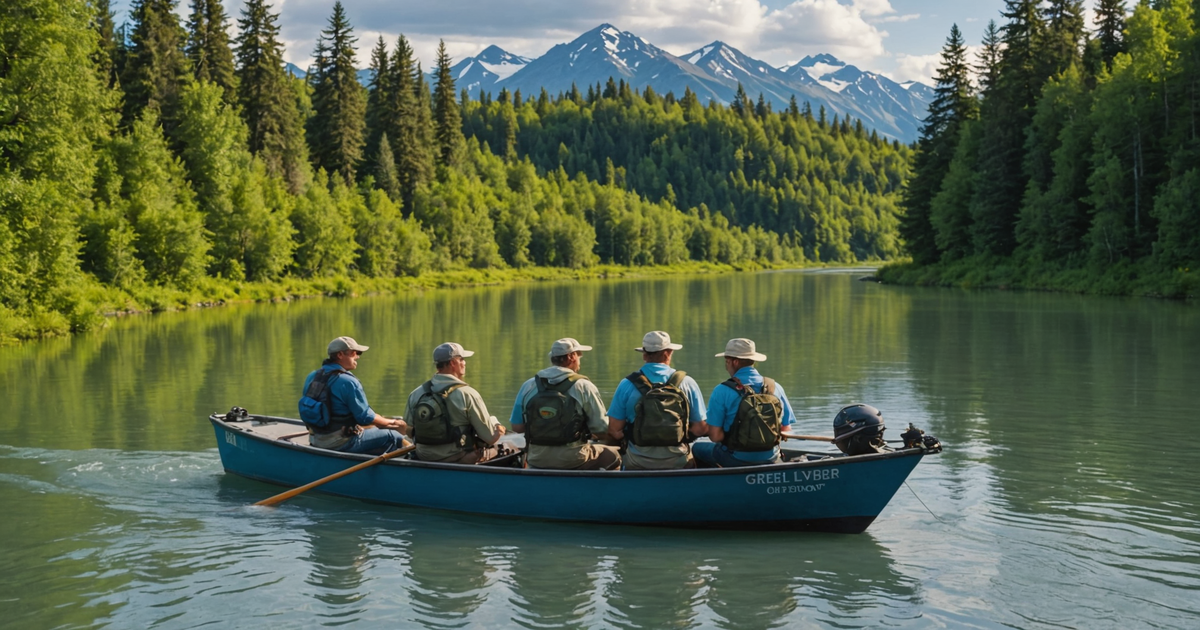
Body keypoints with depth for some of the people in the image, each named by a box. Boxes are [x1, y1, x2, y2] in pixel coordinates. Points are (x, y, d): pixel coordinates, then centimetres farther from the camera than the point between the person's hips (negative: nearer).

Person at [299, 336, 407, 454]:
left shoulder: (312, 377, 4)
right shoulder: (348, 382, -20)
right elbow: (366, 417, -16)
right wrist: (393, 423, -1)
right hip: (341, 443, -9)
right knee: (394, 438, 0)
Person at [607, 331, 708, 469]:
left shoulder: (627, 384, 0)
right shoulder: (687, 383, 2)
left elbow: (615, 430, -1)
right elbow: (701, 428, 2)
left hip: (638, 463, 0)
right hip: (678, 462, 0)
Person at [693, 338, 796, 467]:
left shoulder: (722, 391, -13)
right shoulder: (775, 388, -2)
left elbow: (715, 436, -15)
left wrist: (732, 436, 5)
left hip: (735, 460, -4)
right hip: (770, 459, 4)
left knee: (697, 448, 24)